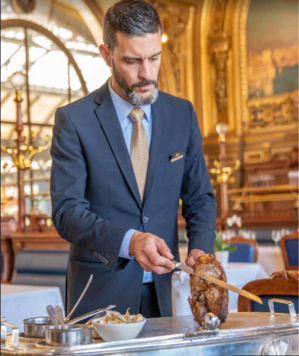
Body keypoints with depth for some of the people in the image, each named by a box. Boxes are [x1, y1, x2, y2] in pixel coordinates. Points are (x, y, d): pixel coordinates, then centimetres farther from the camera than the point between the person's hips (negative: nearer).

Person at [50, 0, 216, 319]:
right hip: (101, 294, -3)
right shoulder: (73, 120, -8)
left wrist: (200, 248, -12)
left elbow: (199, 197, 8)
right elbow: (66, 210, -13)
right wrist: (129, 241, -28)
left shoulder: (182, 114, 4)